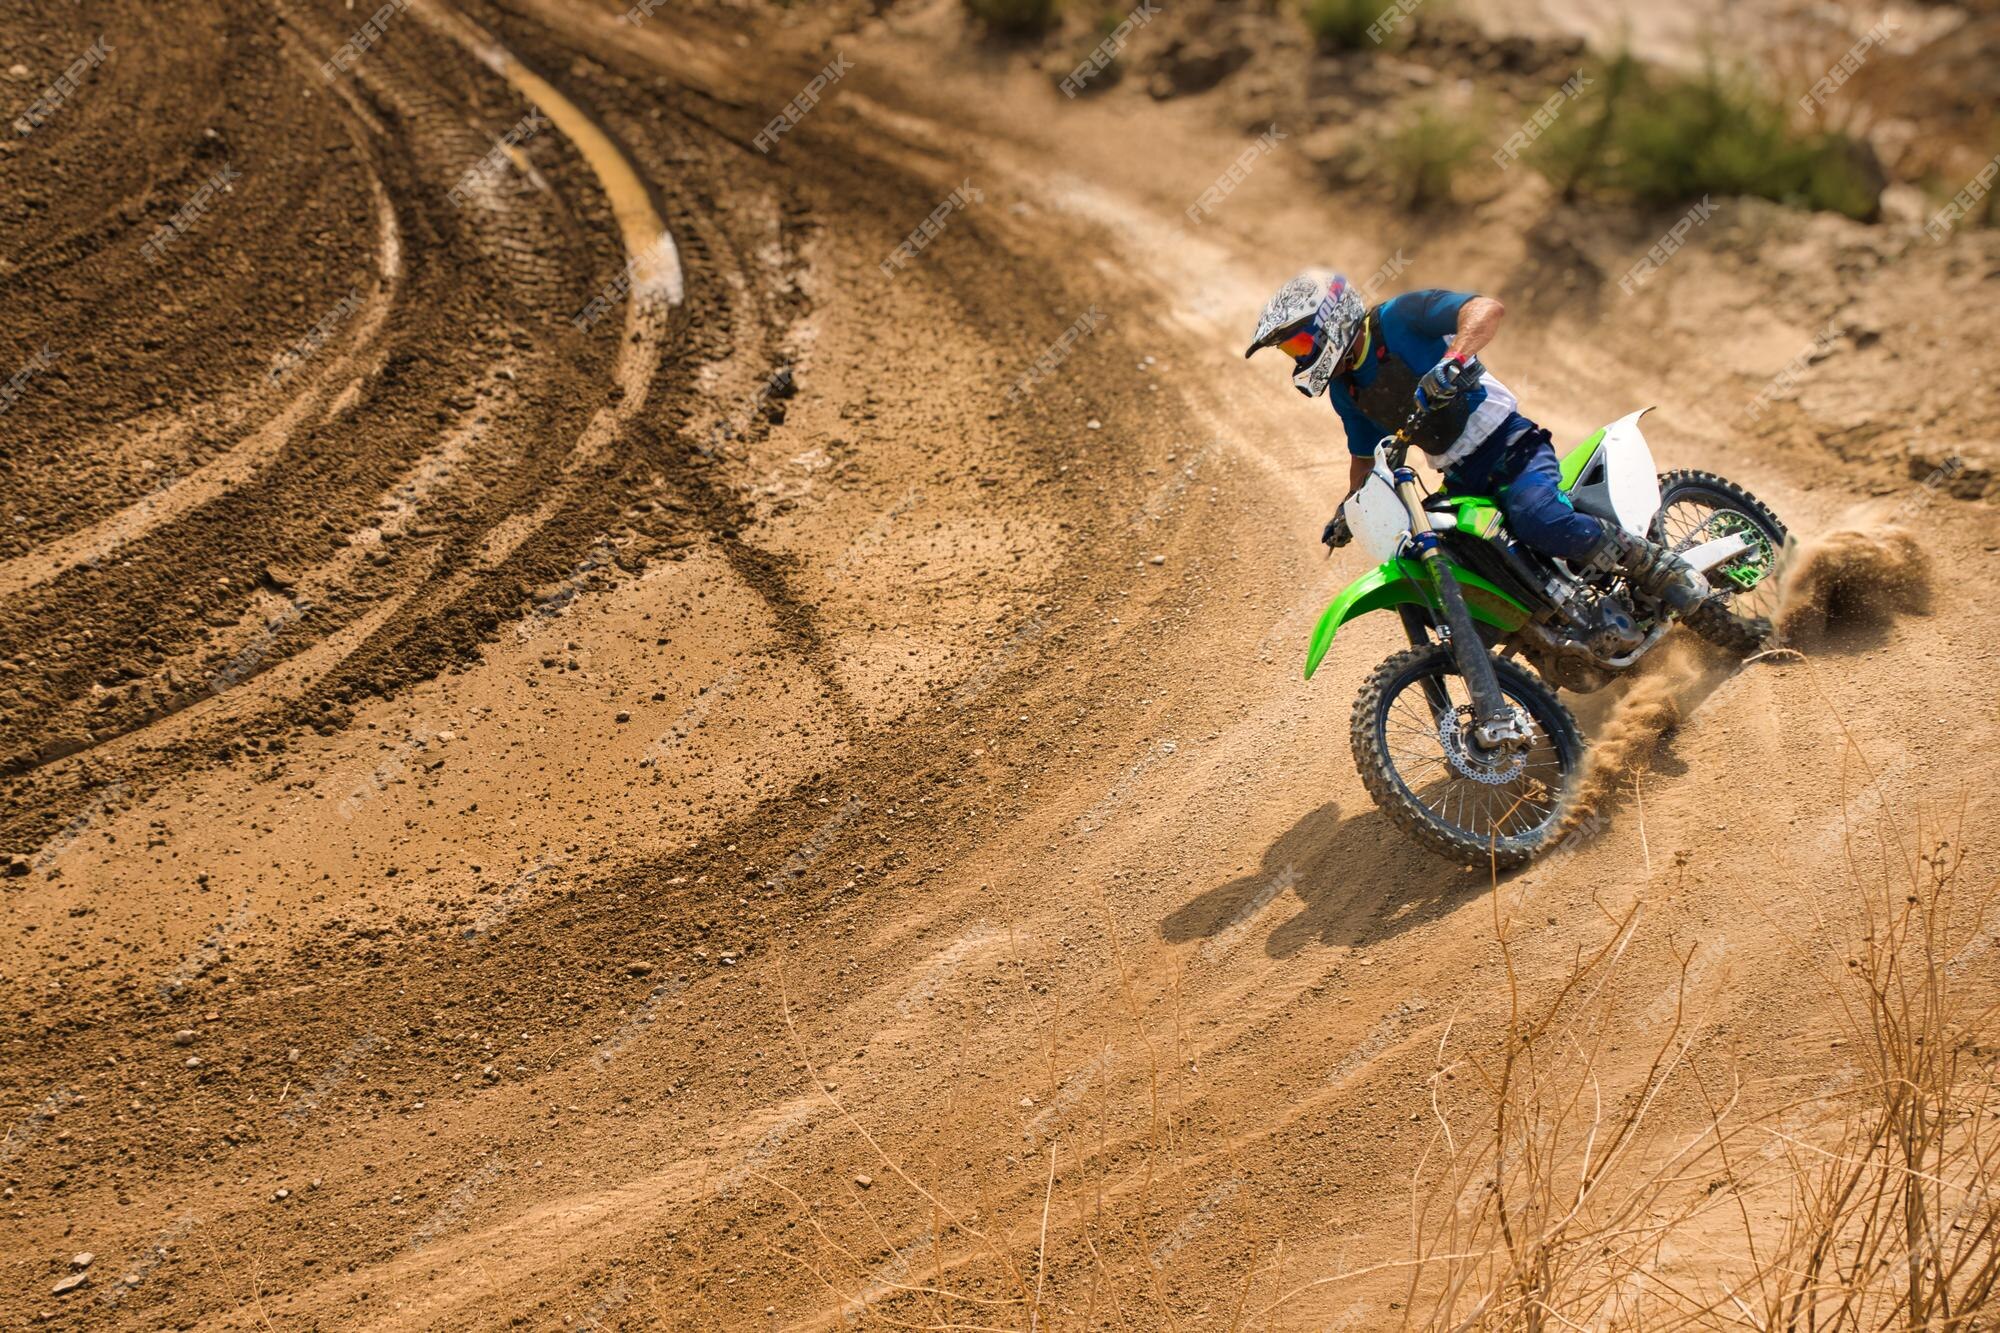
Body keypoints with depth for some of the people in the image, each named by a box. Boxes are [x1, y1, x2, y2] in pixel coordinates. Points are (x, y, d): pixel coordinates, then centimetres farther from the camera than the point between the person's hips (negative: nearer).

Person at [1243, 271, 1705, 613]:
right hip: (1461, 480, 8)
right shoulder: (1344, 389, 12)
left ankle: (1659, 568, -17)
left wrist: (1453, 360, -42)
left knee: (1536, 519, -37)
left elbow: (1488, 308, -26)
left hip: (1509, 444, -8)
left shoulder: (1398, 318, -11)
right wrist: (1348, 511, 16)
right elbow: (1364, 456, 28)